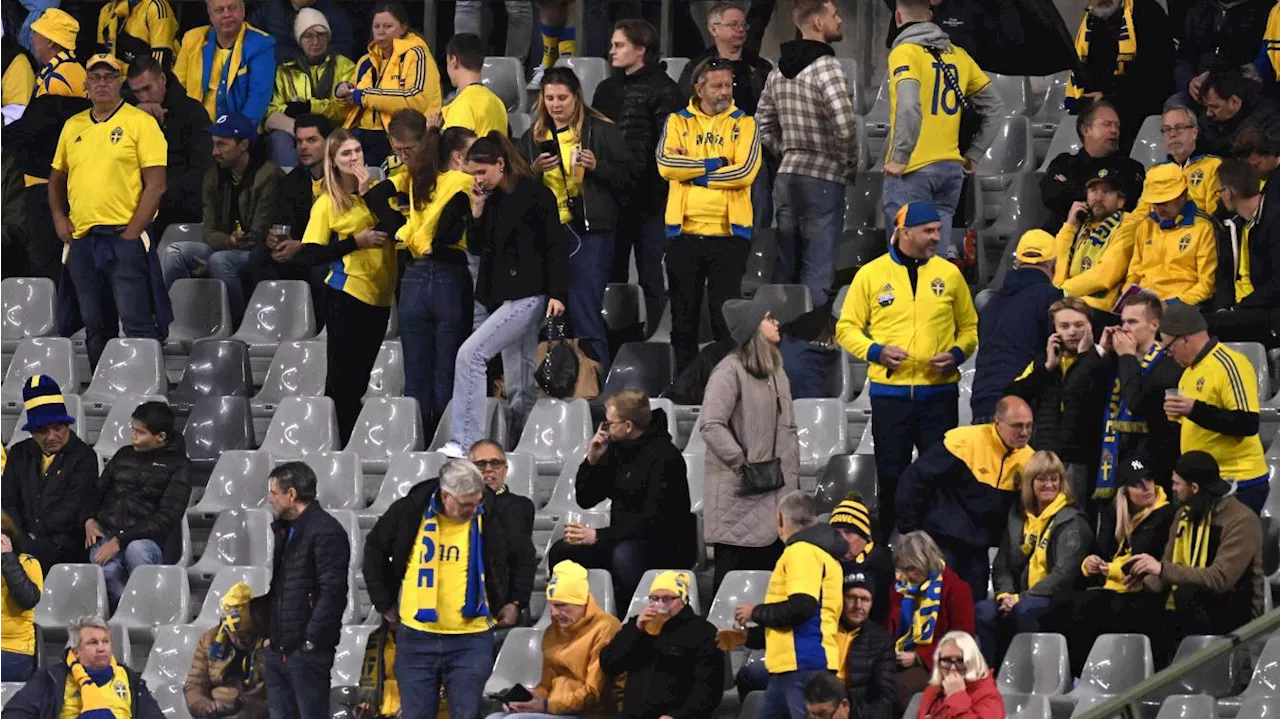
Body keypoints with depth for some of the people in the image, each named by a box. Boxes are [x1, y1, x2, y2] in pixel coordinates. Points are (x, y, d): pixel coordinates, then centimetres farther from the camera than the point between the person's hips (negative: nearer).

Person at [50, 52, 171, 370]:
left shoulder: (140, 122, -3)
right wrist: (59, 217, 8)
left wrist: (133, 231, -13)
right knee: (95, 326, 11)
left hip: (124, 237, -6)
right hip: (82, 239, 6)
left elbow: (156, 184, -7)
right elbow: (56, 178, 25)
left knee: (136, 321, -11)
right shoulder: (73, 126, 14)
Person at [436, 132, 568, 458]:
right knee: (519, 386, 9)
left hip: (529, 296, -8)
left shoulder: (535, 195, -8)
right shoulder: (492, 199, 13)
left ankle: (463, 441, -22)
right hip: (504, 296, 8)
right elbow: (476, 247, 16)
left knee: (470, 353, -18)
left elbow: (556, 246, -10)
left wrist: (557, 294, -17)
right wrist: (478, 210, 2)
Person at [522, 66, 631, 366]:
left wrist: (596, 166, -16)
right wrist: (534, 170, -6)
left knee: (584, 312, -11)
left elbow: (626, 177, 0)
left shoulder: (600, 131, 2)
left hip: (589, 232, -5)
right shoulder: (535, 137, 14)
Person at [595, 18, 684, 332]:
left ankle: (650, 336, 5)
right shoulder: (607, 89, 15)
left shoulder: (663, 90, -6)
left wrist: (661, 190, -16)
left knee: (650, 275, 0)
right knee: (611, 274, 8)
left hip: (649, 197, -6)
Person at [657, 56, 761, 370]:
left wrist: (693, 172, -8)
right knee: (683, 315, 6)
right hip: (685, 232, 2)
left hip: (728, 233, -2)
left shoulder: (744, 124, 5)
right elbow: (666, 164, -8)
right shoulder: (678, 123, 8)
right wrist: (713, 164, -10)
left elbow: (745, 171, -10)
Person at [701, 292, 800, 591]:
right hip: (740, 492, -8)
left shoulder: (775, 369, 16)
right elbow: (712, 426, -21)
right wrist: (742, 464, -19)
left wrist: (793, 474, 15)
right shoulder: (729, 371, -12)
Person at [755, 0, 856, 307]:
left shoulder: (778, 71, 11)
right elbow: (845, 125, -23)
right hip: (824, 178, -7)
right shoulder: (827, 68, -14)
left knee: (785, 267, 13)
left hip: (787, 176, 7)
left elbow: (764, 124, 17)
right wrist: (849, 164, -6)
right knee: (817, 271, -5)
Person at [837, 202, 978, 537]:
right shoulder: (871, 275, 2)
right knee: (891, 478, 4)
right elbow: (846, 328, 6)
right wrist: (876, 351, -11)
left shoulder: (949, 274, 6)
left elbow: (969, 327, 14)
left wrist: (957, 354, -6)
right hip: (889, 393, -1)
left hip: (939, 393, 1)